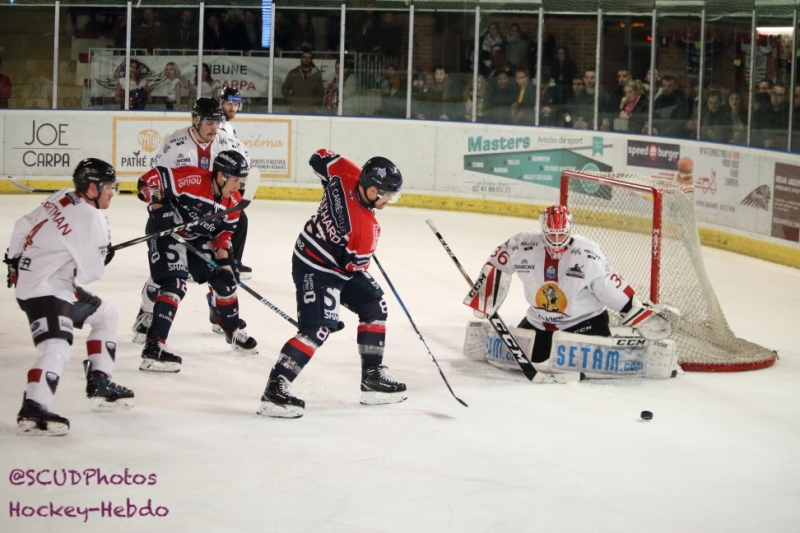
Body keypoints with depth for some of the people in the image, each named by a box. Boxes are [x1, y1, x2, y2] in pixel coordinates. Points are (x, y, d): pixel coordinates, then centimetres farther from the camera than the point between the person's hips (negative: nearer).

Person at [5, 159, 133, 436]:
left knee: (105, 314, 22)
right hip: (43, 289, -11)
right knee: (57, 346, -27)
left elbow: (23, 225, 16)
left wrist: (14, 260, 29)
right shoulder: (90, 220, -21)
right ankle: (32, 410, -33)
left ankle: (99, 383, 24)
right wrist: (104, 253, 3)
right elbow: (91, 272, -18)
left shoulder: (63, 198, 5)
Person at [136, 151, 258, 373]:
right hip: (167, 232, -8)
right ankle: (154, 347, -27)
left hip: (199, 239, 8)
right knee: (175, 284, -24)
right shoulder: (192, 179, -28)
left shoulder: (233, 201, -5)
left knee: (225, 278, 11)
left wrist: (223, 255, -7)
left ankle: (233, 331, 36)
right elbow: (149, 179, -25)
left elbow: (225, 230, 7)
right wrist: (158, 206, -29)